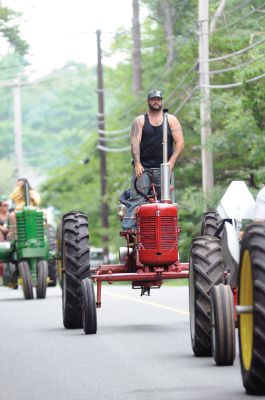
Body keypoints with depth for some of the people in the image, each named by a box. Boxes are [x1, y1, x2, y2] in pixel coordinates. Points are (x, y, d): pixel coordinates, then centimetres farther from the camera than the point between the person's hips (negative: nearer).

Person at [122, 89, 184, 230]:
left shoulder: (171, 120, 12)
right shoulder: (139, 121, 10)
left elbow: (180, 143, 4)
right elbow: (135, 142, -2)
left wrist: (171, 162, -10)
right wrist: (137, 163, -16)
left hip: (163, 168, 1)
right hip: (142, 168, -1)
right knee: (136, 198, -15)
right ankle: (129, 228, -22)